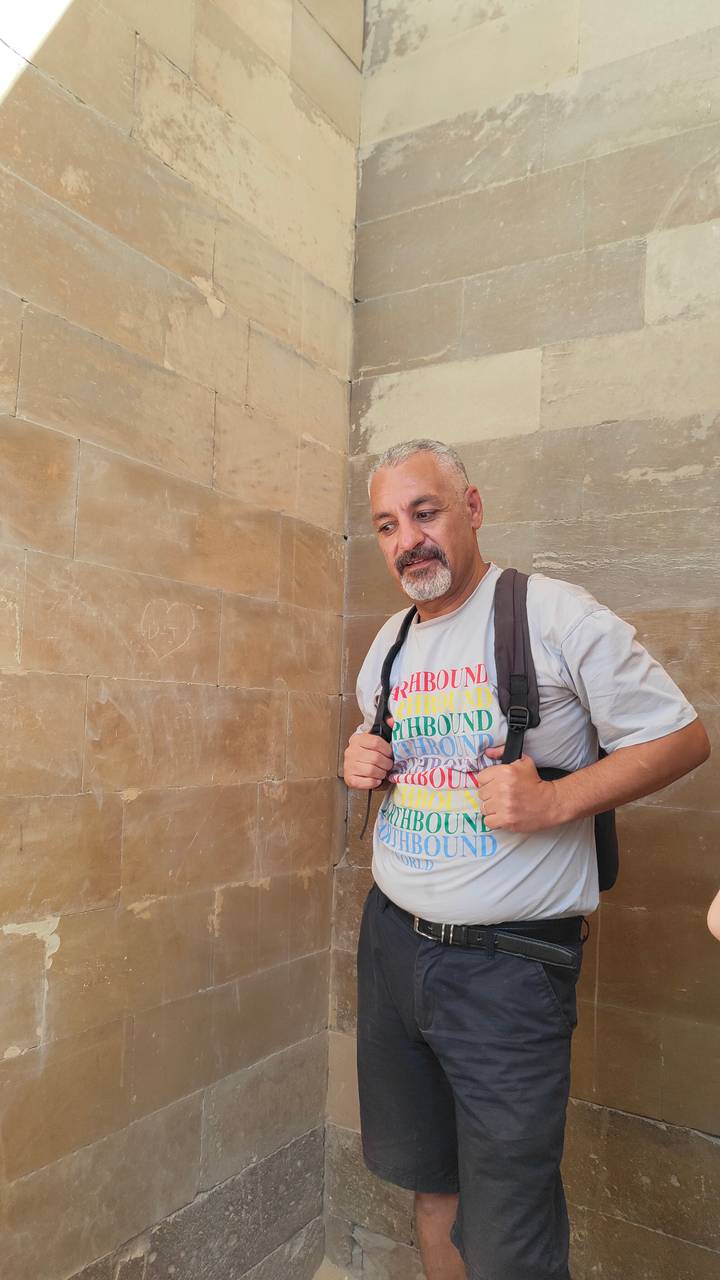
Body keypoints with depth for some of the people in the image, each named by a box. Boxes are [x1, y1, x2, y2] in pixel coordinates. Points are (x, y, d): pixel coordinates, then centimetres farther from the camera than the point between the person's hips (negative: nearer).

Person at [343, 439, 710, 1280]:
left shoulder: (555, 615, -13)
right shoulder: (388, 643, 8)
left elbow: (681, 738, -10)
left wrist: (554, 802, -22)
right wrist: (361, 761, -1)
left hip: (508, 963, -6)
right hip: (393, 940, 6)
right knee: (426, 1175, 22)